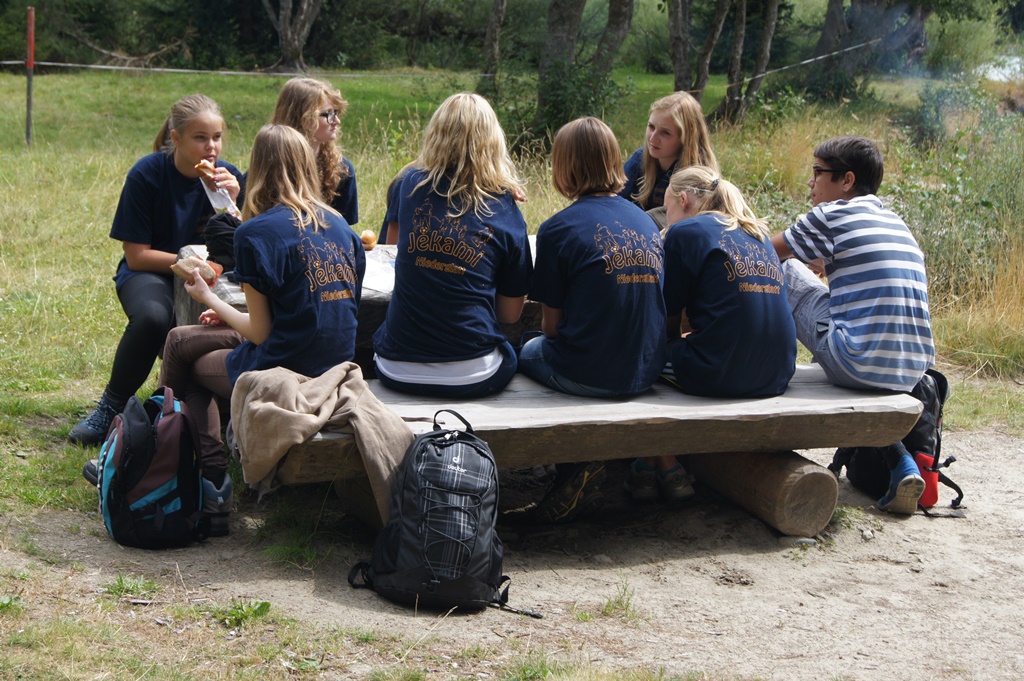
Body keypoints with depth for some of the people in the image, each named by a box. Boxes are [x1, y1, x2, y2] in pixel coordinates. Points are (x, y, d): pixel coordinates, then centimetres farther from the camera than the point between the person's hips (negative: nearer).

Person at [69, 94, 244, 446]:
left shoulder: (228, 177, -5)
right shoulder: (147, 174, -13)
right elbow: (137, 255, -11)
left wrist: (229, 204, -21)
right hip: (150, 273, -2)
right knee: (152, 317, -38)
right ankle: (111, 406, -12)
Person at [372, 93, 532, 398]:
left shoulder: (413, 185, -2)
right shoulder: (505, 211, -5)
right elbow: (511, 312, 2)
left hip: (398, 372, 1)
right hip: (472, 378, -1)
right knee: (509, 354, 33)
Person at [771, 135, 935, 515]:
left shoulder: (833, 214, -1)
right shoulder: (898, 225, 19)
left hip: (858, 365, -6)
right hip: (912, 374, 6)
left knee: (783, 270, 7)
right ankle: (901, 465, 20)